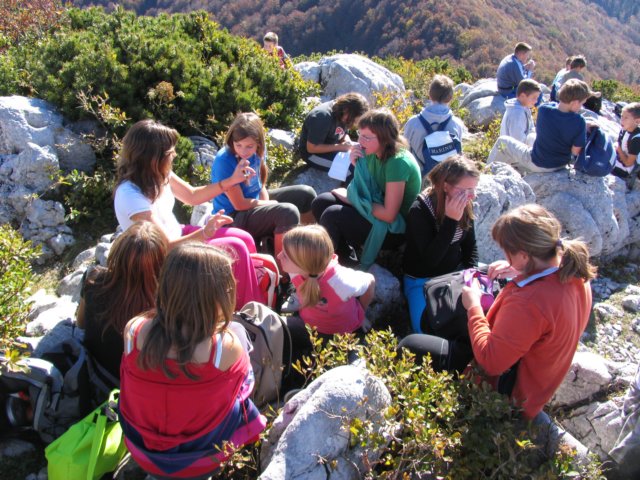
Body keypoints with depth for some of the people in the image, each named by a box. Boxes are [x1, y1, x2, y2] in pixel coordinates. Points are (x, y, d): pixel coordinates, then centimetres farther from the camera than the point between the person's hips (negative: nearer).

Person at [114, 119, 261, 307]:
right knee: (236, 248, -15)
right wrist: (205, 233, -42)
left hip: (177, 235, 8)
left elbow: (192, 196, 9)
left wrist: (231, 180, 3)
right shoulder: (131, 195, -31)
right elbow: (166, 246, -29)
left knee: (244, 239, 4)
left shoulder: (159, 175, -8)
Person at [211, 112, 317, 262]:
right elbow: (240, 204, -23)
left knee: (306, 194, 7)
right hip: (234, 218, -8)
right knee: (288, 212, -29)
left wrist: (267, 205, -13)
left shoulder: (257, 151, -7)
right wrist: (270, 204, -11)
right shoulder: (224, 161, -27)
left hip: (256, 201, 8)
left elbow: (261, 186, 6)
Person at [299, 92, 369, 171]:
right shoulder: (322, 117, -30)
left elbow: (344, 134, 10)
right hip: (313, 153, -8)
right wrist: (339, 147, -29)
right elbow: (311, 148, -28)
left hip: (332, 148, 8)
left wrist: (348, 143, -15)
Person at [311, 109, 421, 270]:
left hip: (395, 228, -8)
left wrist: (353, 199, -16)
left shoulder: (398, 163, -26)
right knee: (321, 203, -3)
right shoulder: (373, 153, -2)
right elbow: (366, 190, 6)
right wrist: (357, 165, -12)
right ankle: (347, 260, 5)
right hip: (379, 212, 9)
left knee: (332, 215, -24)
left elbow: (389, 215, -27)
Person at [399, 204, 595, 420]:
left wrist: (473, 307, -20)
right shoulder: (574, 271, -13)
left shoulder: (527, 303, -40)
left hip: (509, 391, -9)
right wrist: (519, 273, -2)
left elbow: (490, 362, -29)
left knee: (409, 346, -6)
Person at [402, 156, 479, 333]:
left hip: (455, 275, 5)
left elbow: (470, 246, 7)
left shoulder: (466, 206, -7)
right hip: (422, 280, -5)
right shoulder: (419, 211, -23)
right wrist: (451, 220, -34)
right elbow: (430, 259, -29)